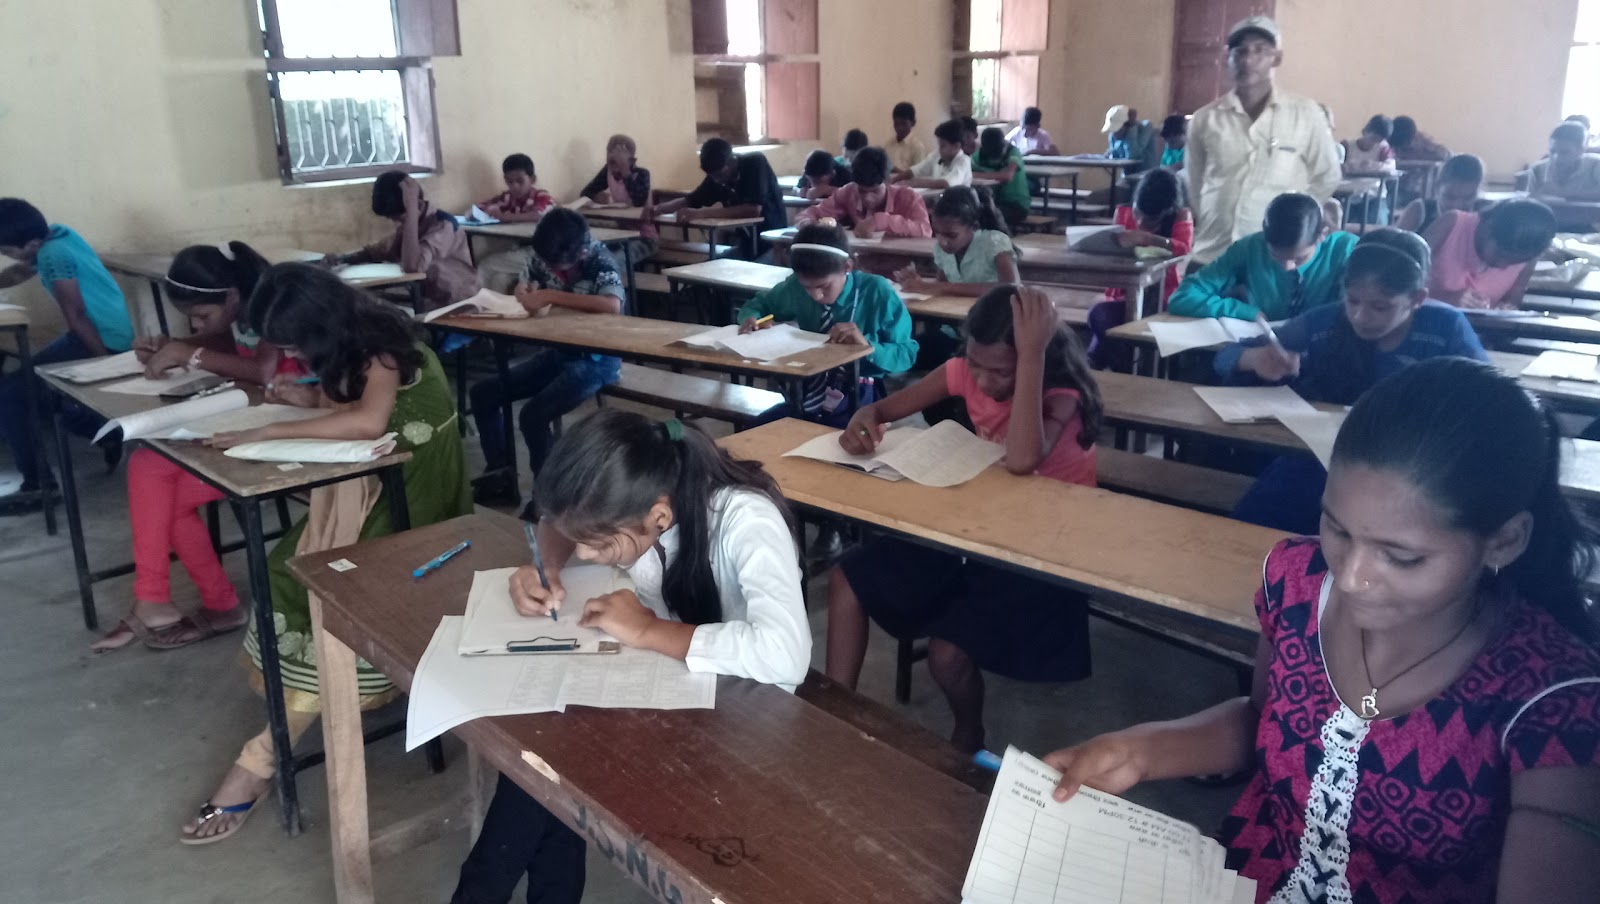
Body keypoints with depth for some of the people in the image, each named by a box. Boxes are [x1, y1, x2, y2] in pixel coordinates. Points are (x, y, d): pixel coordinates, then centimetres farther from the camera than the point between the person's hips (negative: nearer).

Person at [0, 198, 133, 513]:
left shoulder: (53, 256, -22)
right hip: (111, 333, 10)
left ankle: (37, 485, -6)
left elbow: (77, 318, -19)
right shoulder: (55, 235, 7)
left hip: (100, 341, -10)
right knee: (35, 386, 25)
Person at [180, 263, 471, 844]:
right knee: (288, 574, -12)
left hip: (412, 496, -9)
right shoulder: (349, 349, 6)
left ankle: (263, 758, -17)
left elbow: (370, 421, -35)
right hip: (365, 485, 9)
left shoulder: (381, 346, -18)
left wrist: (269, 433, -30)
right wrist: (307, 397, -5)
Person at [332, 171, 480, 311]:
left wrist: (411, 208, -31)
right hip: (428, 299, 8)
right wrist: (342, 258, -7)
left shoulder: (443, 225, -20)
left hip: (459, 305, -8)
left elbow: (411, 266, -34)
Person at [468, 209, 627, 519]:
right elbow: (524, 287, 12)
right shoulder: (543, 255, -4)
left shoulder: (600, 261, -21)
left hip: (595, 359, -8)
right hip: (556, 351, 8)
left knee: (533, 415, -25)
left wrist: (552, 296, -34)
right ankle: (501, 476, 12)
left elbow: (613, 305, -39)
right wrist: (524, 291, -14)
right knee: (483, 393, 2)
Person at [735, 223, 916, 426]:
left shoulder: (878, 292, -9)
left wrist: (868, 346, -26)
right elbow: (756, 305, 18)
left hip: (859, 403, -3)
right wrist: (753, 319, -6)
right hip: (807, 397, 4)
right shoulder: (796, 286, 0)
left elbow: (907, 354, -6)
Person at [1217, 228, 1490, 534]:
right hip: (1320, 461, 1)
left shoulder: (1445, 328, -5)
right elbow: (1227, 357, 2)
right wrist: (1255, 359, -23)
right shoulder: (1321, 323, -3)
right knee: (1250, 522, -27)